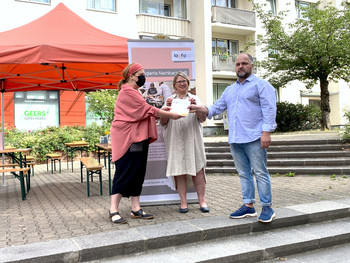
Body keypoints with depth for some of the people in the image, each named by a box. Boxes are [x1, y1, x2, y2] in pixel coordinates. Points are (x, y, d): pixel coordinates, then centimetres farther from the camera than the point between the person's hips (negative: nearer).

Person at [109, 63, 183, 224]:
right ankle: (113, 210, 1)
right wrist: (170, 115, -10)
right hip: (127, 139, -10)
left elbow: (143, 112, 20)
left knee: (138, 174, 8)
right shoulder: (127, 92, -11)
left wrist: (164, 110, 8)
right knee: (124, 173, -7)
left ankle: (136, 209, 14)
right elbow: (146, 110, -16)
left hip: (138, 138, 10)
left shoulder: (133, 92, 22)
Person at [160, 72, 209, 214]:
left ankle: (202, 201, 4)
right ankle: (183, 202, 5)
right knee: (179, 170, -1)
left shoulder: (195, 98, 14)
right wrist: (167, 108, -10)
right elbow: (163, 122, 6)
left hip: (192, 139, 0)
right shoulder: (170, 100, 14)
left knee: (198, 169, -3)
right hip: (175, 140, 0)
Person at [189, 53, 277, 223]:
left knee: (260, 173, -2)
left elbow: (269, 109, -8)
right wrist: (200, 109, 0)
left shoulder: (261, 85, 1)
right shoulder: (230, 90, 22)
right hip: (235, 139, 7)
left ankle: (267, 207, 7)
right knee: (243, 174, 11)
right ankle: (248, 206, 20)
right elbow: (218, 107, 17)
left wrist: (266, 132, -17)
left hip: (254, 138, -6)